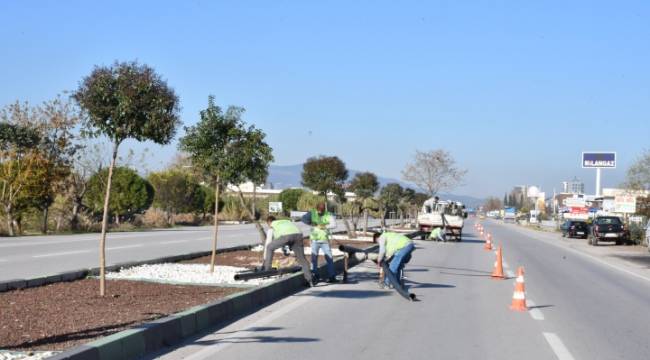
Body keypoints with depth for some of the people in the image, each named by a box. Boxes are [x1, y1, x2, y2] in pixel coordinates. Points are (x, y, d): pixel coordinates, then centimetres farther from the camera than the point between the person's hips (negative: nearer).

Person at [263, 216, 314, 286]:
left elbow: (268, 243, 29)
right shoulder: (287, 221, 43)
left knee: (270, 247, 21)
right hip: (298, 234, 4)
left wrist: (265, 259, 36)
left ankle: (267, 269, 20)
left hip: (286, 236, -4)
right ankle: (309, 280, 13)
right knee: (302, 259, 15)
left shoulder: (271, 228, 30)